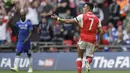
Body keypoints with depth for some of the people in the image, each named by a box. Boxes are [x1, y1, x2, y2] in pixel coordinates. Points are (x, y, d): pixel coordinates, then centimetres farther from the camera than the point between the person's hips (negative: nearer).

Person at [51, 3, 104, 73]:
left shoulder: (82, 16, -1)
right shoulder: (97, 19, 10)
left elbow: (69, 21, 1)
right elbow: (101, 32, 5)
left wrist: (58, 19, 10)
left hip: (83, 39, -2)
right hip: (92, 40, 2)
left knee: (80, 56, 13)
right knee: (89, 57, 14)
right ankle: (88, 62, -22)